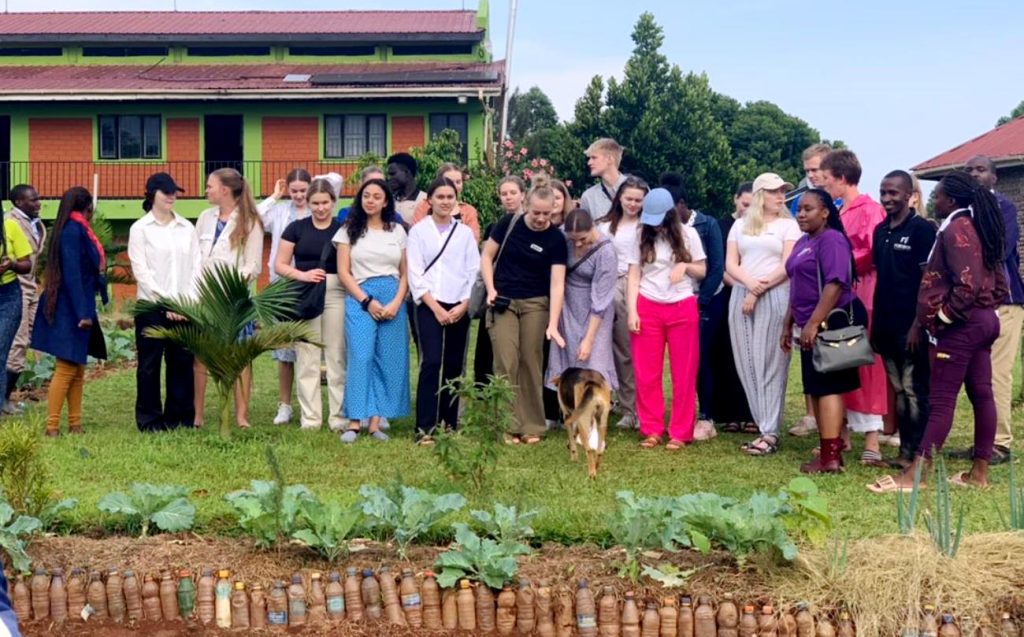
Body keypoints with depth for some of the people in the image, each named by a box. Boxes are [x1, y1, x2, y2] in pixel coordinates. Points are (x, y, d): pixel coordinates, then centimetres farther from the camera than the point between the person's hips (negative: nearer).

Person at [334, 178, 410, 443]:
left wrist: (396, 302, -6)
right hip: (360, 298, -2)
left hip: (393, 300, 2)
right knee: (360, 358, -10)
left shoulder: (397, 230, 12)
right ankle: (354, 422, -10)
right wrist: (367, 301, -9)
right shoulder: (349, 230, 7)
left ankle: (375, 422, 1)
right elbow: (344, 272, 1)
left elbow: (405, 273, 10)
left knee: (388, 360, -1)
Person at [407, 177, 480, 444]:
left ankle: (449, 421, 16)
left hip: (459, 308, 3)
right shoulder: (419, 231, 2)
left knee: (454, 365, 5)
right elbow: (415, 274, -2)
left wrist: (463, 305, -6)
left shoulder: (465, 232, 8)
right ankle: (424, 427, -13)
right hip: (429, 305, -3)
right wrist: (435, 307, -9)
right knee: (431, 362, -14)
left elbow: (474, 272, 5)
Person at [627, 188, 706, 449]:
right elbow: (634, 277, 4)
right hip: (647, 309, 1)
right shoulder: (642, 237, 4)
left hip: (682, 310, -1)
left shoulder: (687, 234, 1)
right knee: (646, 374, 1)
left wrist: (685, 265, -14)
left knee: (684, 374, 2)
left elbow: (702, 271, 7)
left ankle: (680, 433, 8)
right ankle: (652, 430, 11)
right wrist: (632, 311, -6)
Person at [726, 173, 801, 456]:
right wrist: (750, 283, -11)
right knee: (747, 366, 1)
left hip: (775, 298, -4)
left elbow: (787, 266, -3)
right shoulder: (740, 225, 15)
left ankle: (770, 433, -6)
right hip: (741, 297, 4)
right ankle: (764, 426, 7)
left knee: (771, 365, -6)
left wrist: (760, 290, -8)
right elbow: (730, 264, 8)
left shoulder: (788, 225, 6)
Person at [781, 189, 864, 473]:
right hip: (810, 326, 10)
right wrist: (788, 324, 23)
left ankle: (831, 457, -8)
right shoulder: (803, 242, 17)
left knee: (828, 388, -9)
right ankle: (830, 448, 18)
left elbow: (835, 284, -22)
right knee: (815, 389, 11)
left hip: (831, 323, -10)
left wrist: (813, 323, -25)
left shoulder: (831, 239, -12)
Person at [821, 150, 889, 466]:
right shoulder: (841, 212, 15)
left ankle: (872, 440, -3)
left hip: (863, 295, -8)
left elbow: (874, 254, -18)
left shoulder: (869, 209, -10)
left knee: (866, 366, -6)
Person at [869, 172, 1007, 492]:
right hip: (984, 320, 10)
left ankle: (915, 475, -10)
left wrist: (942, 317, -15)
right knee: (981, 395, 9)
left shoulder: (956, 229, -14)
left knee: (941, 400, -10)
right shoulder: (980, 227, 15)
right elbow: (999, 284, 17)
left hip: (961, 325, -10)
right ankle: (979, 473, 15)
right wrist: (986, 307, 15)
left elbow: (967, 285, -23)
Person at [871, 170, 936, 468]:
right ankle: (905, 450, 20)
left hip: (910, 326, -7)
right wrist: (875, 321, 12)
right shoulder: (880, 230, 12)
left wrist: (918, 323, -16)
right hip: (886, 325, 7)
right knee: (897, 390, 12)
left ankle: (916, 454, 5)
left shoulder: (922, 229, -8)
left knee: (915, 391, -1)